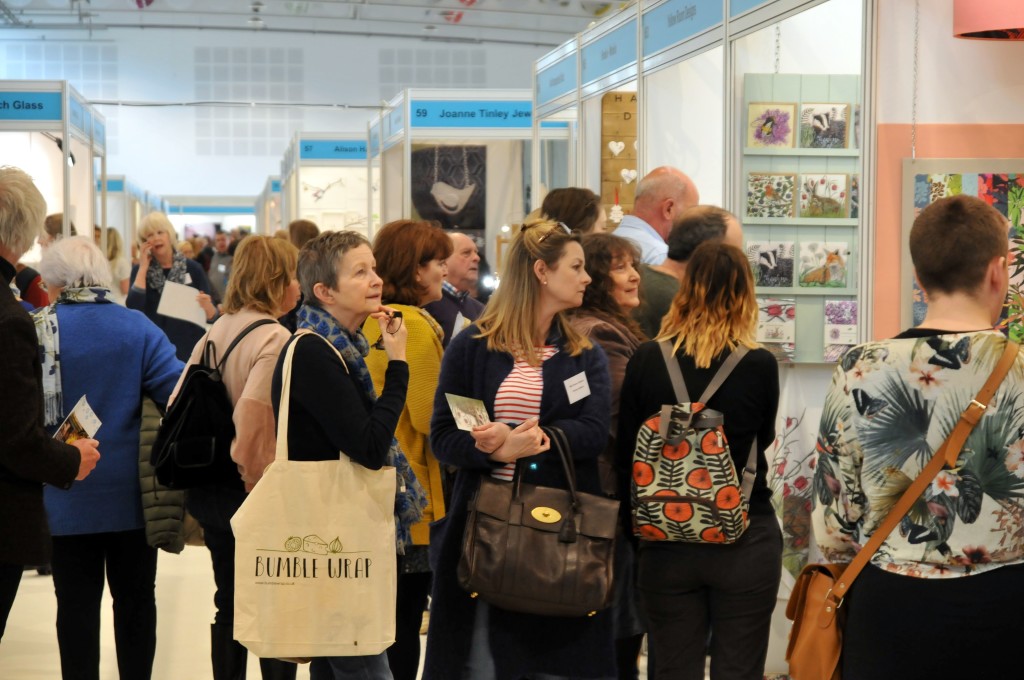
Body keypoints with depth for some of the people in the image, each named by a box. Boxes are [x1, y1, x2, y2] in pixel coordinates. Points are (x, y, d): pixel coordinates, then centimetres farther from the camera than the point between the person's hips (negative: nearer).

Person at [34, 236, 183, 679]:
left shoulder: (36, 330, -8)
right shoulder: (138, 328, -6)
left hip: (68, 499, -1)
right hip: (131, 494, 1)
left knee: (77, 603, 7)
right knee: (136, 599, 13)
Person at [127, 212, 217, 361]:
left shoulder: (192, 268, 1)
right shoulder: (139, 270, 4)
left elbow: (211, 317, 2)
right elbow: (133, 308, -14)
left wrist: (206, 306, -20)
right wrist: (143, 267, -11)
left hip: (189, 350, 0)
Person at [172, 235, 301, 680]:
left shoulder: (215, 332, 6)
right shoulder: (275, 339, -16)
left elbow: (176, 405, 9)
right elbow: (250, 413, -28)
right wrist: (253, 475, -17)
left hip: (207, 488, 7)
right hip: (254, 494, -7)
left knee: (229, 604, 16)